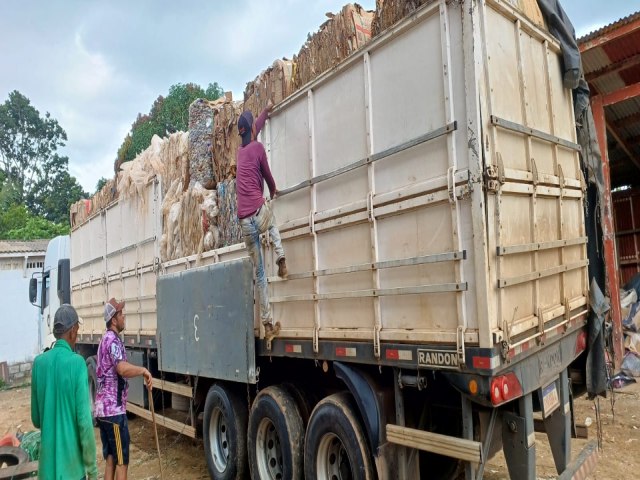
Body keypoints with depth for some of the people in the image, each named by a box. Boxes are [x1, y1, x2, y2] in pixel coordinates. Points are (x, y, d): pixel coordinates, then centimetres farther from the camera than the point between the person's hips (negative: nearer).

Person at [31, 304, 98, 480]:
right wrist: (92, 466, -6)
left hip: (47, 465, 4)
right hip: (71, 465, -4)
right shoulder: (77, 363, -16)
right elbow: (84, 421, -16)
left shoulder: (39, 362, -3)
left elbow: (35, 419, 6)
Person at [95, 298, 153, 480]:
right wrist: (144, 370, -21)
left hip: (102, 409, 9)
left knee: (110, 460, 15)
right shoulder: (113, 340, -16)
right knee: (121, 461, -1)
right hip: (114, 410, -9)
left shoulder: (105, 339, 15)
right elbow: (123, 369, -33)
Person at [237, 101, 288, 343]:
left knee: (259, 273, 11)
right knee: (273, 223, 35)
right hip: (259, 212, -5)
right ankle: (281, 258, 12)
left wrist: (266, 111, 53)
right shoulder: (258, 147, 2)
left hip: (244, 222, 5)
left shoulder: (240, 152, 19)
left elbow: (254, 128, 36)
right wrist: (274, 190, 37)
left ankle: (268, 325, 13)